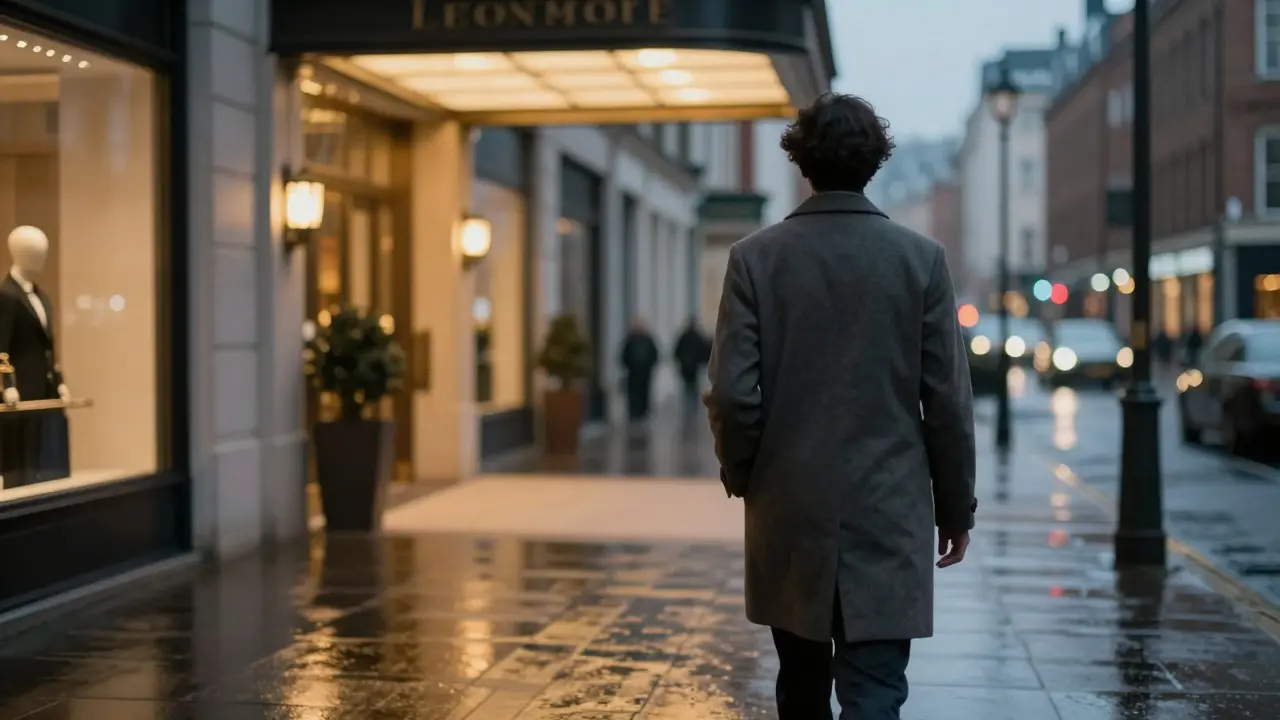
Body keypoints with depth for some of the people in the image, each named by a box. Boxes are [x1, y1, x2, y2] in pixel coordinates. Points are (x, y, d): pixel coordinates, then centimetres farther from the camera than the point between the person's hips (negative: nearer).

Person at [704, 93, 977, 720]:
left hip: (788, 513, 2)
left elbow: (733, 394, -7)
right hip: (889, 516, -1)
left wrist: (741, 475, 11)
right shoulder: (921, 258, -4)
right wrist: (956, 508, 8)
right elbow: (948, 401, -3)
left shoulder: (755, 257, -4)